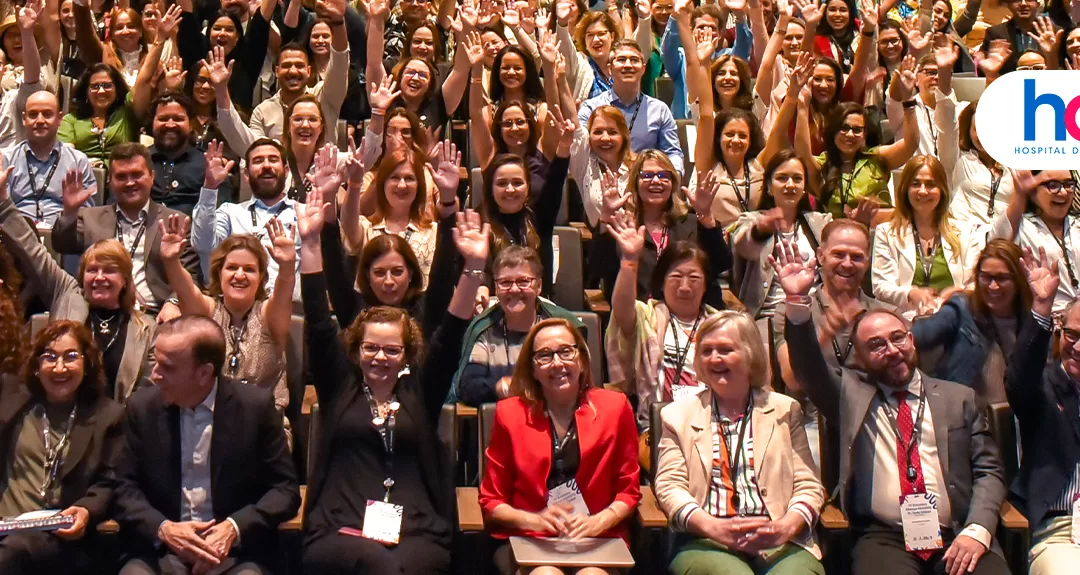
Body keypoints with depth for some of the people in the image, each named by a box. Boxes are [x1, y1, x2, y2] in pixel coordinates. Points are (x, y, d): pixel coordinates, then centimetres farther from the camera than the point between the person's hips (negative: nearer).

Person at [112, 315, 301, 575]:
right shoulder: (142, 406, 2)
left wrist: (235, 527, -17)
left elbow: (285, 489, -1)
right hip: (160, 549, 1)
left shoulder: (255, 406, -5)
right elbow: (126, 489, 5)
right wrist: (162, 528, -14)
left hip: (234, 552, -1)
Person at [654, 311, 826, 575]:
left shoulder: (785, 410, 17)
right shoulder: (679, 414, 16)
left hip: (780, 543, 1)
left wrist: (787, 526, -12)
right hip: (707, 543, -1)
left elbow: (808, 485, 10)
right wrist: (713, 527, -14)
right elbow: (670, 486, 4)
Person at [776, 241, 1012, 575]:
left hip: (957, 538, 1)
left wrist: (977, 531, -7)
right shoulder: (850, 394, 15)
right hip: (883, 538, -1)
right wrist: (798, 301, -17)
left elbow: (988, 471, 11)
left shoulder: (959, 397, 16)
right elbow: (810, 368, -2)